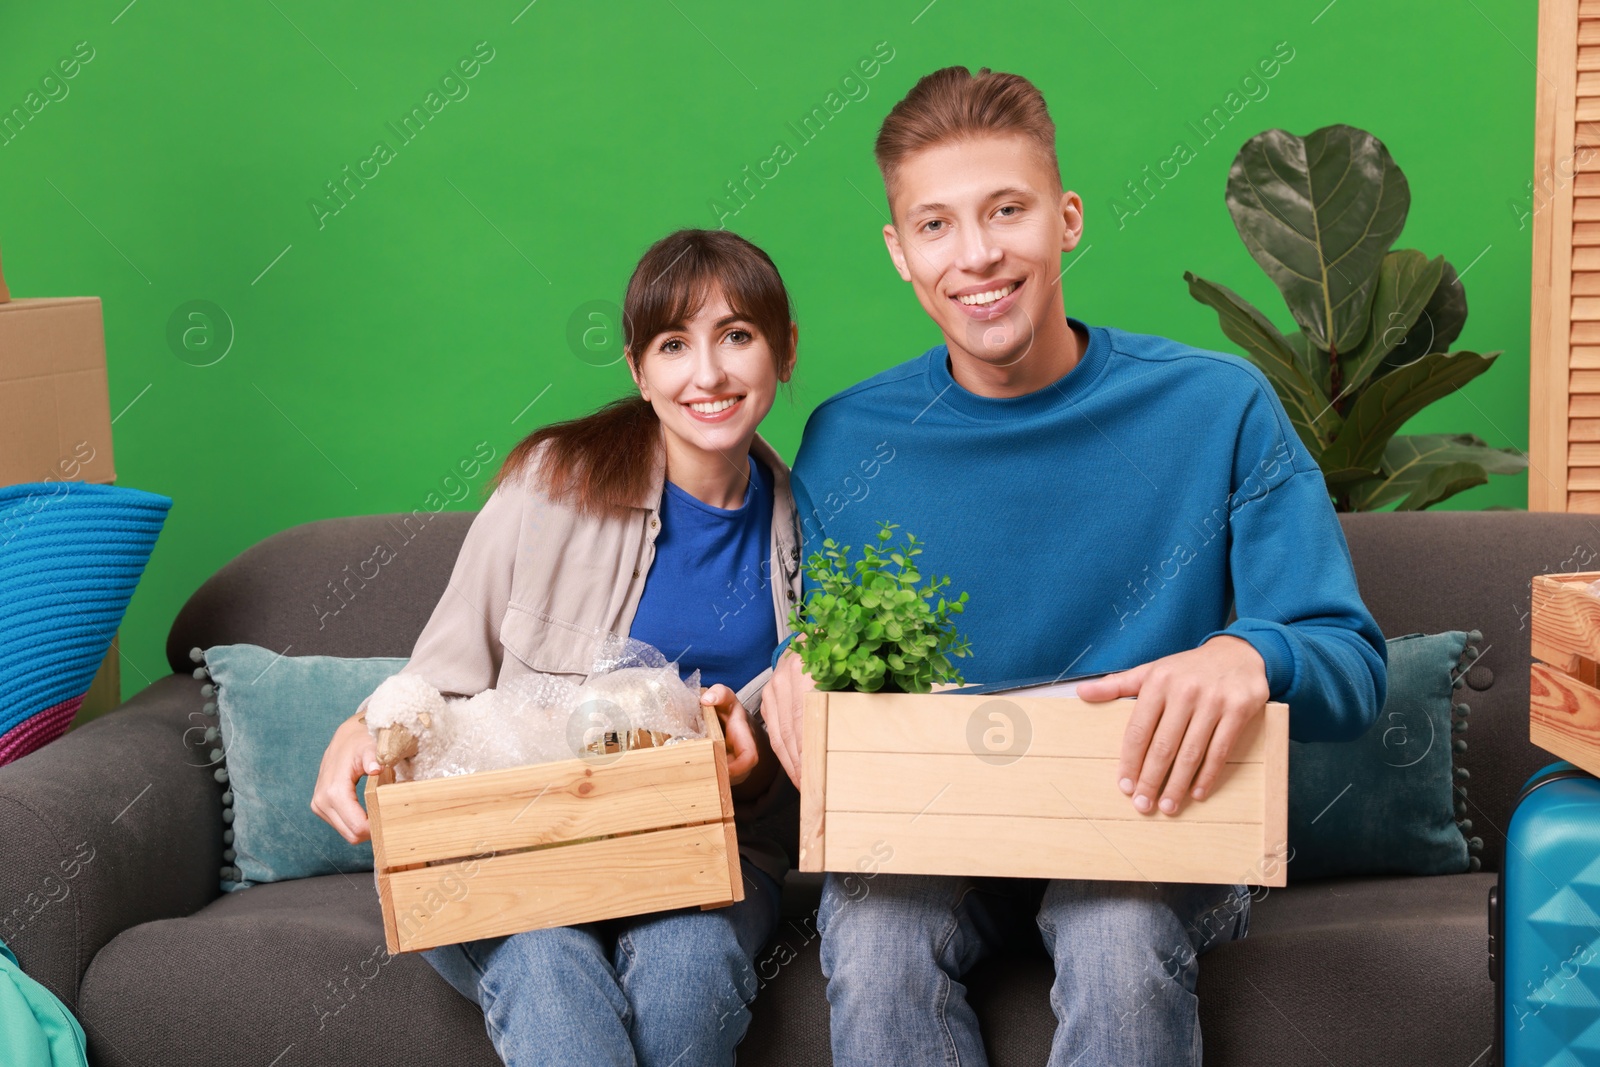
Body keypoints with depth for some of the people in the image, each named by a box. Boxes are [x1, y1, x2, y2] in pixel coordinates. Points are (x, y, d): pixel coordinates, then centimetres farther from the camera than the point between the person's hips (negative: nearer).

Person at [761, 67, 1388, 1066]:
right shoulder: (846, 442, 0)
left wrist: (1252, 656, -30)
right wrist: (800, 668, -16)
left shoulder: (1219, 408, -5)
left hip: (1153, 824, -1)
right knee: (873, 932, -30)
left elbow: (1354, 664, -6)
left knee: (1122, 936, -34)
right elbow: (810, 633, 10)